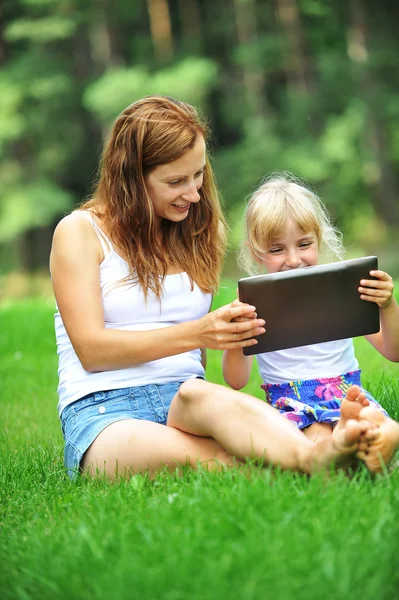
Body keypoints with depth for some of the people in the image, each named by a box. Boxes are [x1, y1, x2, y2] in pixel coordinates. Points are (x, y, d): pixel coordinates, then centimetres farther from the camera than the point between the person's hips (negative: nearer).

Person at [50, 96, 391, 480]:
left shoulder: (199, 232, 21)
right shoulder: (79, 232, 6)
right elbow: (91, 350, -6)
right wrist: (194, 334, -15)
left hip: (187, 404, 3)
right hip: (103, 415, -3)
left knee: (199, 396, -38)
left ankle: (318, 455, -68)